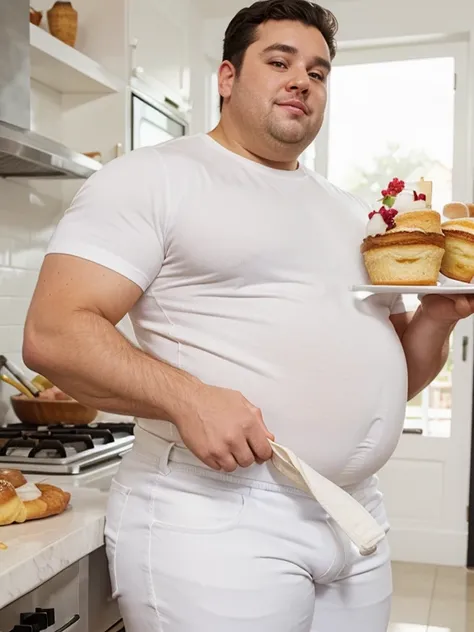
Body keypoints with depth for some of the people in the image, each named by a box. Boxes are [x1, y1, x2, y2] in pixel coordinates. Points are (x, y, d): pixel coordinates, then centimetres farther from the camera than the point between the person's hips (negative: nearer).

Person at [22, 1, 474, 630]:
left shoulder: (352, 215, 16)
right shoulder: (154, 177, -4)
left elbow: (394, 374, 19)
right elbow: (54, 334, -13)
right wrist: (187, 399, -27)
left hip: (358, 520, 7)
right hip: (213, 522, -7)